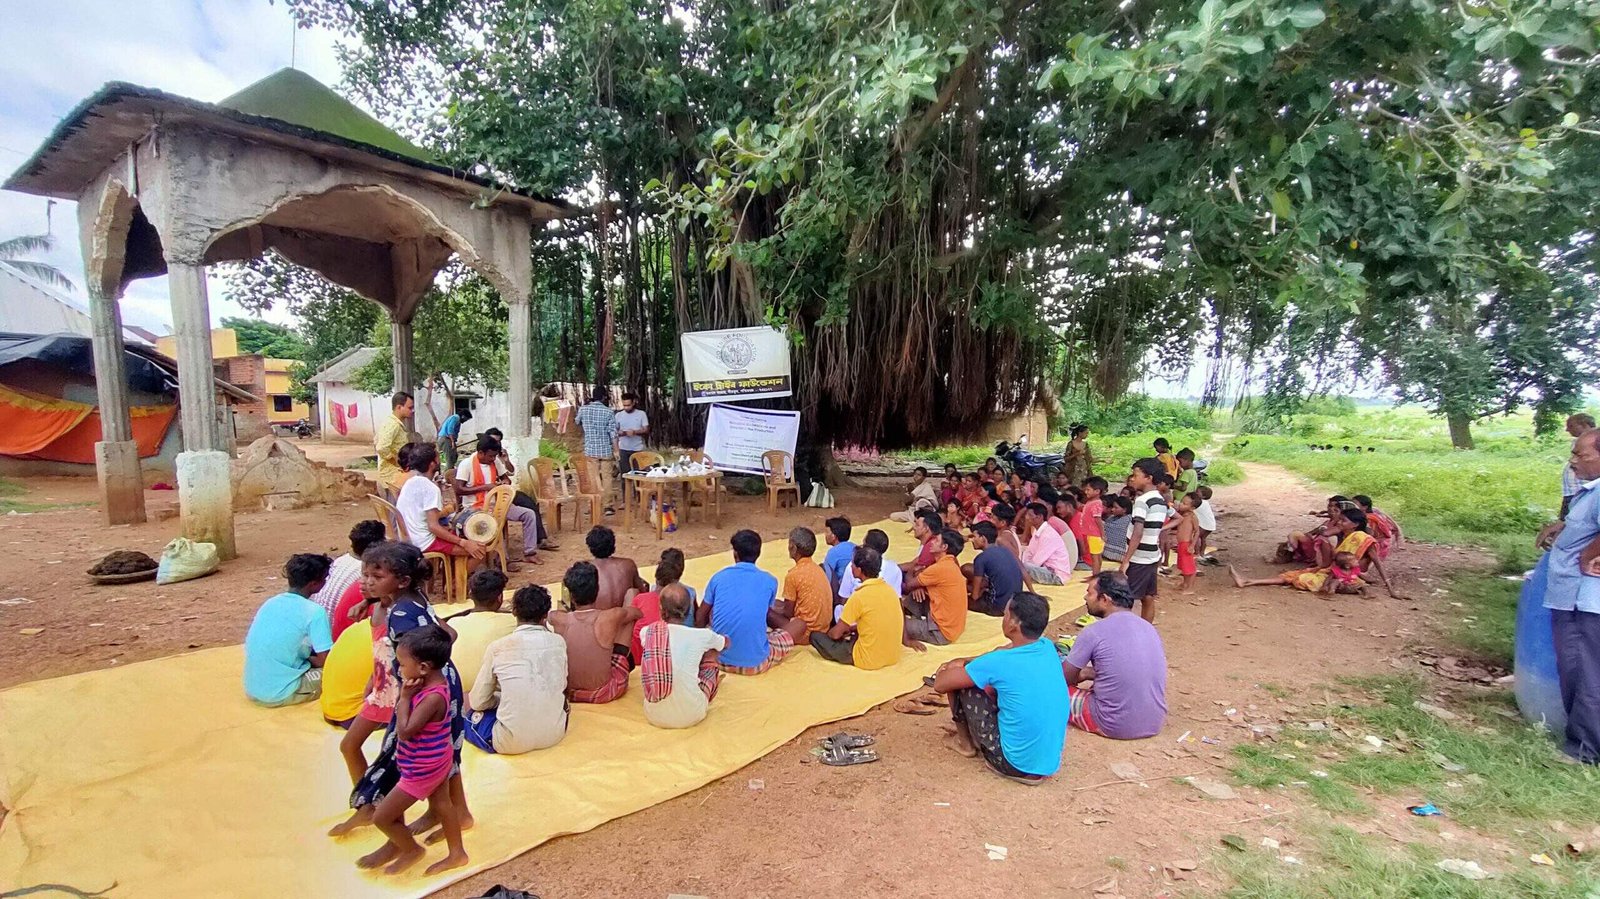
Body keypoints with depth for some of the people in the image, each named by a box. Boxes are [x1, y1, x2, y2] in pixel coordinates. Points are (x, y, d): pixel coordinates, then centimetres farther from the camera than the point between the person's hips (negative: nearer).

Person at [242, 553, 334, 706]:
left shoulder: (270, 602, 8)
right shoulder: (315, 612, -14)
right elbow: (324, 661, -13)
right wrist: (311, 658, 8)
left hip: (252, 690, 8)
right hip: (281, 693, -7)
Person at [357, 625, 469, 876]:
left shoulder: (432, 698, -35)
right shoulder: (435, 683, -6)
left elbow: (404, 731, -32)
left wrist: (405, 697, -26)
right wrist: (407, 696, -7)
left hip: (421, 771, -9)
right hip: (436, 763, 9)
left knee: (381, 817, 7)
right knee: (442, 805, 25)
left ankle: (412, 849, 31)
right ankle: (457, 853, 42)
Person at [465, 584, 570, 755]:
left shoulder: (498, 647, -7)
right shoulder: (558, 642, -1)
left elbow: (478, 702, 1)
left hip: (513, 743, -2)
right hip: (554, 734, 2)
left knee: (472, 713, 23)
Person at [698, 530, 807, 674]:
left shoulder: (719, 577, 1)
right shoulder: (770, 581, -1)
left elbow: (699, 619, 12)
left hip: (719, 658, 3)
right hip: (755, 662, -3)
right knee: (800, 624, 16)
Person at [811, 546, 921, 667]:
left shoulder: (859, 596, -20)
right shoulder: (889, 589, -1)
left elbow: (836, 634, -11)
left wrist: (829, 633, 11)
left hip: (868, 661, -7)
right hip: (893, 657, 7)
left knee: (816, 636, 2)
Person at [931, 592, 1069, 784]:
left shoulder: (999, 663, -22)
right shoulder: (1048, 648, -3)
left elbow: (940, 684, -9)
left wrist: (951, 667, 11)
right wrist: (964, 662, 14)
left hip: (1013, 764, -6)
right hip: (1050, 764, 7)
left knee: (958, 682, 2)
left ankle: (965, 742, 24)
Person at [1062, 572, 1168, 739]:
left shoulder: (1094, 632, -15)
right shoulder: (1148, 627, 5)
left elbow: (1063, 678, -1)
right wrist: (1087, 673, 24)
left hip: (1116, 726, -6)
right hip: (1155, 723, 6)